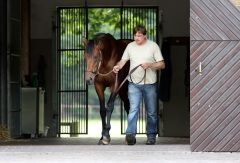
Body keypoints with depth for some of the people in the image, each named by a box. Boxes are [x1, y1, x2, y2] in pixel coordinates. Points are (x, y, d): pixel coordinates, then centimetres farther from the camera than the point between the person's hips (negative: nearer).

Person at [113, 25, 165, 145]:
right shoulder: (130, 46, 8)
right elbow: (123, 60, 8)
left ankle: (151, 136, 19)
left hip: (149, 84, -1)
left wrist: (150, 65, -19)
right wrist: (118, 66, -14)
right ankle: (130, 134, -21)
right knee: (133, 109, -13)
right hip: (134, 83, 1)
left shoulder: (153, 46, 0)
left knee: (151, 112, 8)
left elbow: (162, 65, -2)